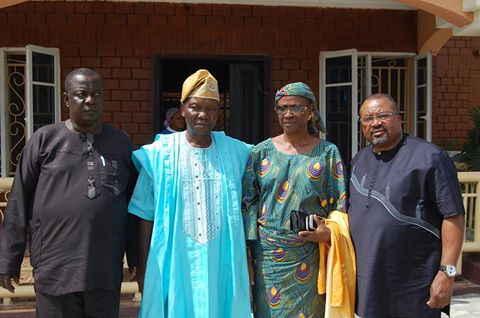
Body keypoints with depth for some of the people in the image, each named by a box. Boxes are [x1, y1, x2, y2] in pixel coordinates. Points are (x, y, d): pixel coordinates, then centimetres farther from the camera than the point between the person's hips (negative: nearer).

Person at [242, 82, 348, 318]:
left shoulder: (328, 153, 2)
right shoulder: (261, 152, 4)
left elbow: (340, 204, 2)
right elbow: (248, 201, 3)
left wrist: (329, 231, -16)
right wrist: (246, 252, -2)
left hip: (309, 259, 0)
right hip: (267, 255, 1)